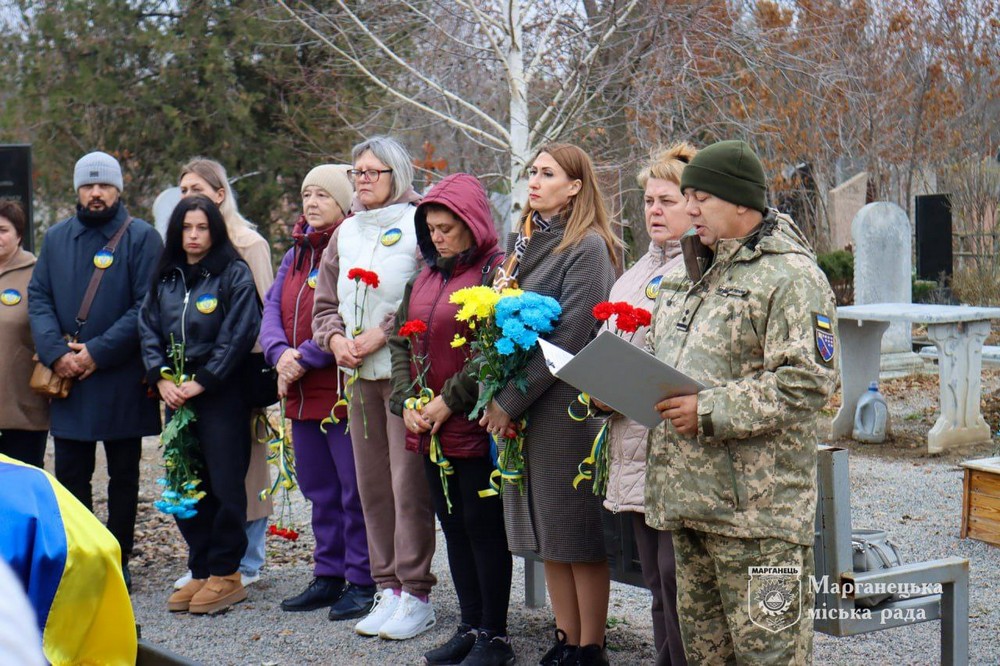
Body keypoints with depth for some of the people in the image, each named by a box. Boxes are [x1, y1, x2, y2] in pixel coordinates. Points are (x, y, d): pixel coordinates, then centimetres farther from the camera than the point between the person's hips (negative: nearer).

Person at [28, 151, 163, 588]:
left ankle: (118, 562, 16)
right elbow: (37, 298, 5)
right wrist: (56, 353, -11)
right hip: (66, 378, 4)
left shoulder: (141, 237, -3)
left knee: (123, 475, 7)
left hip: (122, 379, -3)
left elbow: (147, 306, -11)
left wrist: (98, 352, -17)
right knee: (70, 474, 6)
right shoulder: (56, 238, 11)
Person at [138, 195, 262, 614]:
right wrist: (160, 378, -5)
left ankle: (225, 573, 6)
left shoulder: (234, 275, -3)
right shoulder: (165, 279, 13)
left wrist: (201, 382, -13)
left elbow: (238, 335, -10)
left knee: (224, 485, -4)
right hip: (176, 395, 6)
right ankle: (201, 571, 18)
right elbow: (148, 330, 10)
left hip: (221, 395, -5)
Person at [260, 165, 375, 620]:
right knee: (319, 490, 16)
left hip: (345, 389, -8)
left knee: (356, 490, -2)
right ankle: (329, 576, 26)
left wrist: (305, 358, -18)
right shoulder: (296, 254, 16)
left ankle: (361, 582, 7)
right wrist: (280, 353, -9)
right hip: (302, 394, 9)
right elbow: (273, 308, 10)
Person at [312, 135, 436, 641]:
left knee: (409, 483, -6)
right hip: (359, 374, 7)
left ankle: (415, 594, 2)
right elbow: (324, 303, 21)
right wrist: (335, 338, 0)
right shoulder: (345, 233, 18)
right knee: (371, 483, 9)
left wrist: (382, 334, -16)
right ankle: (387, 587, 18)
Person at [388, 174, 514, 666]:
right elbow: (400, 339, 15)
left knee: (483, 526, -1)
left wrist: (450, 400, -16)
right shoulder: (426, 277, 14)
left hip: (474, 427, -8)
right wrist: (406, 402, 2)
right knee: (453, 525, 13)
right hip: (429, 429, 8)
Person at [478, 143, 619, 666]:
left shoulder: (587, 247, -10)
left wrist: (512, 400, -15)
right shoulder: (523, 239, 14)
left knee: (578, 530, 0)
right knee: (545, 531, 11)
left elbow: (569, 336, -15)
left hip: (565, 402, -7)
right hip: (515, 401, 7)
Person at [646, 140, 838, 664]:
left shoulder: (789, 276, -11)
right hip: (687, 496, 9)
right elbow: (661, 356, 28)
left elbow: (807, 382, -20)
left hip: (755, 503, -9)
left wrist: (709, 412, -21)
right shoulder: (689, 273, 18)